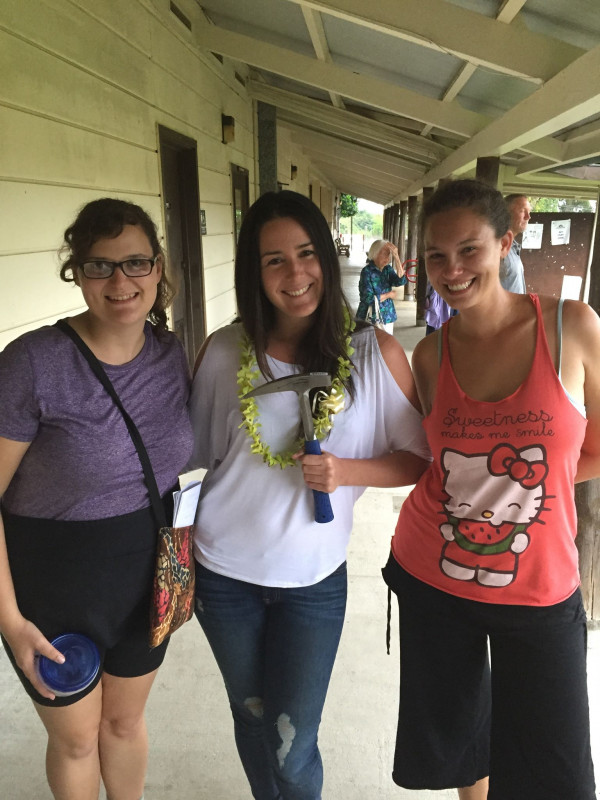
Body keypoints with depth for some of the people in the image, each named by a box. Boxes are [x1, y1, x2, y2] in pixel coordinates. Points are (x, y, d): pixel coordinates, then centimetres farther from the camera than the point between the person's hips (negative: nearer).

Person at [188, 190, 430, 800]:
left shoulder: (376, 353, -12)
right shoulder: (223, 351, -8)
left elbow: (420, 457, -5)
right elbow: (194, 455, 4)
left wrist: (346, 471, -23)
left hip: (313, 578, -1)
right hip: (222, 572, 2)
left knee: (291, 746, 13)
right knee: (252, 720, 24)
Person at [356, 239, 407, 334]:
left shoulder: (388, 269, 5)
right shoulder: (367, 271, -11)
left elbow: (401, 281, -14)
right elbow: (368, 299, -16)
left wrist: (396, 257, -19)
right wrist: (388, 295, -5)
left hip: (387, 318, 5)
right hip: (370, 318, -5)